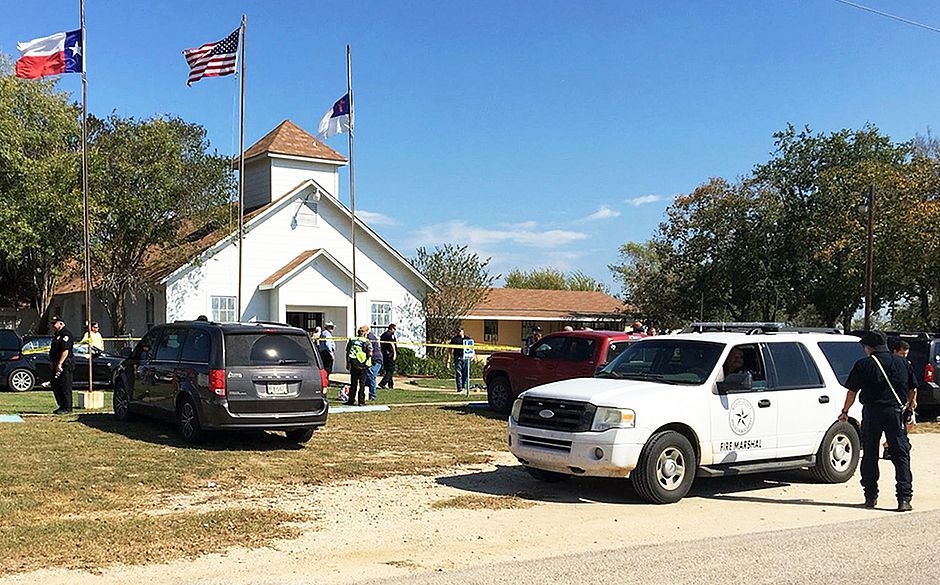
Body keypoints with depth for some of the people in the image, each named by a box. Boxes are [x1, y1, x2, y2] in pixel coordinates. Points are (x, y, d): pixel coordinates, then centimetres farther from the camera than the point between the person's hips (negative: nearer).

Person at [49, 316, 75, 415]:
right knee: (55, 386, 13)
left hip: (65, 364, -11)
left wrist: (59, 364, -24)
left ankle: (67, 408, -2)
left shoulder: (66, 334, -14)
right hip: (57, 365, 11)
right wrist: (52, 362, 19)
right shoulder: (57, 334, 19)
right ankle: (62, 406, 20)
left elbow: (65, 351, -22)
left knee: (65, 387, -7)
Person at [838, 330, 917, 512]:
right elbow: (913, 390, 12)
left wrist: (845, 411, 15)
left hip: (872, 413, -1)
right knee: (901, 456, 2)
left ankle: (871, 496, 15)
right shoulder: (902, 363, 6)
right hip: (895, 412, 1)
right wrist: (910, 407, 31)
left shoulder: (863, 365, -1)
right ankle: (904, 499, -5)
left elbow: (852, 391, 1)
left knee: (870, 455, 10)